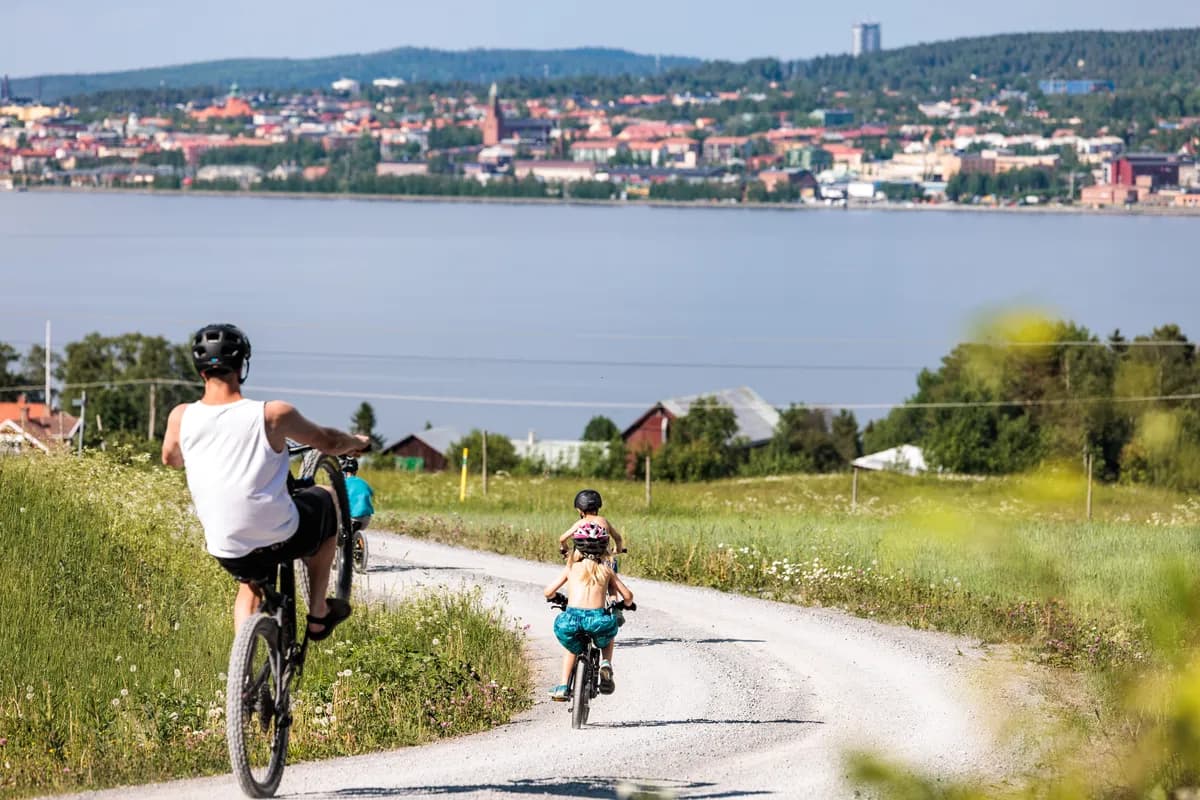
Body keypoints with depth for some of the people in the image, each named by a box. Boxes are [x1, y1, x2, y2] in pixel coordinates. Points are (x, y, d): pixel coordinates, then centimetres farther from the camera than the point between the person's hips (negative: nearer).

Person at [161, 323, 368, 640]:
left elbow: (170, 459, 15)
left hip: (227, 550, 3)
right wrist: (357, 443, 25)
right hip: (281, 539, -3)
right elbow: (329, 442, 2)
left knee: (250, 582, 37)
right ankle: (319, 615, 32)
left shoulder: (182, 417, -8)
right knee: (323, 501, 29)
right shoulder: (272, 414, -16)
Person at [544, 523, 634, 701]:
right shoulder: (606, 571, 17)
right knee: (609, 637, 36)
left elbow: (548, 592, 16)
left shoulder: (571, 568, 16)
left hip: (571, 618, 0)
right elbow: (628, 596, 17)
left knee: (572, 648, 34)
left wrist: (556, 598, 40)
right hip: (597, 619, 0)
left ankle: (563, 687, 21)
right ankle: (606, 664, 10)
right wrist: (626, 604, 42)